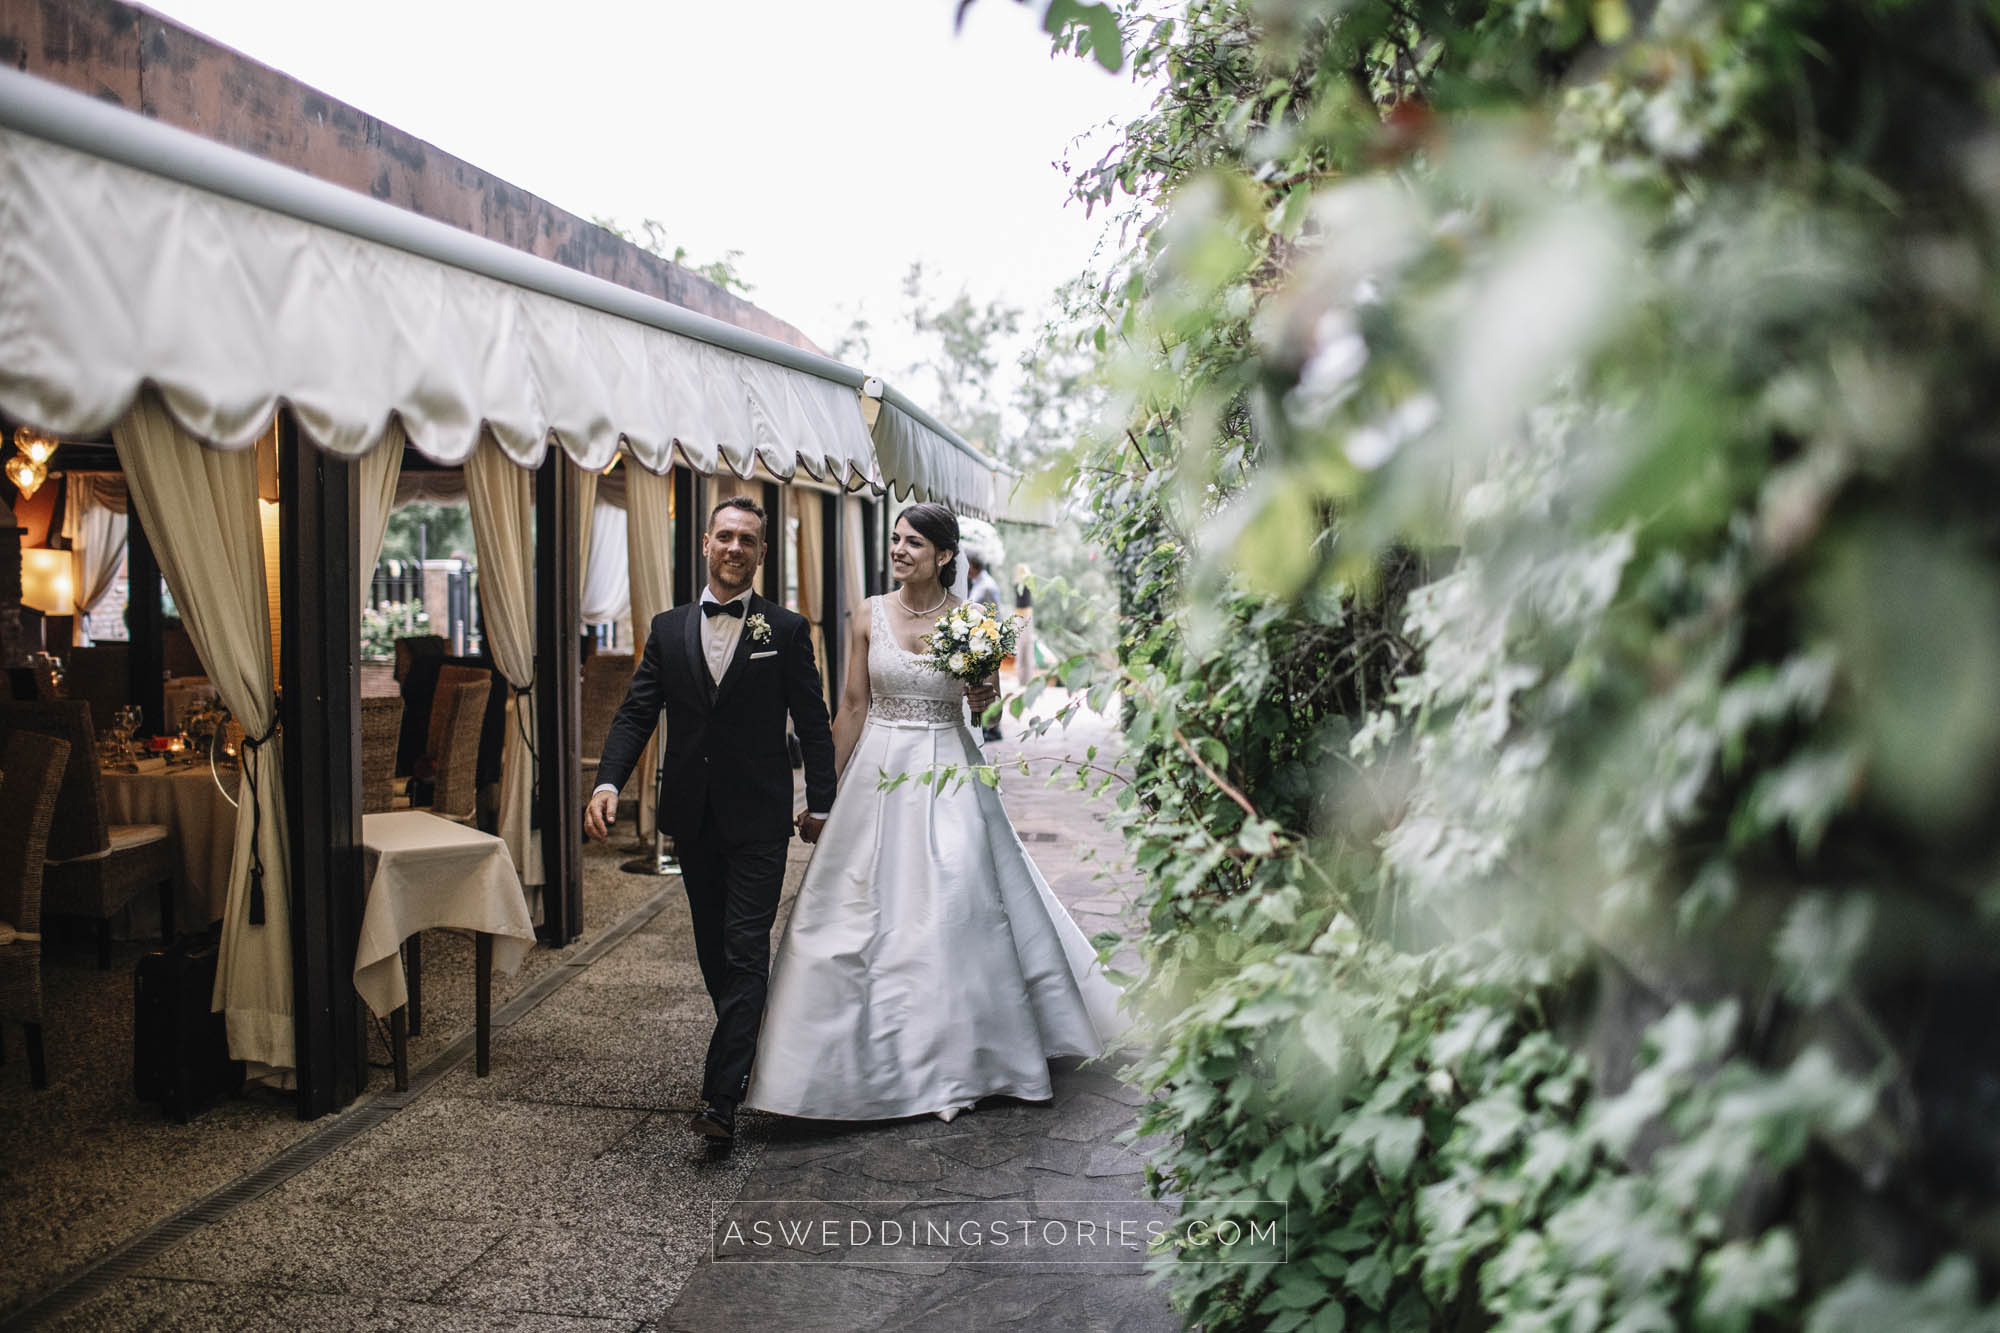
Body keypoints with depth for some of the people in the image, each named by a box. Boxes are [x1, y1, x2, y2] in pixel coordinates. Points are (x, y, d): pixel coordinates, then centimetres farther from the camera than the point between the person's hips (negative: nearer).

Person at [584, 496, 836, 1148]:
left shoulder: (786, 629, -1)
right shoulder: (668, 629, 7)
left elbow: (813, 723, 1)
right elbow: (636, 713, 2)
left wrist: (821, 803, 0)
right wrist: (608, 782, -13)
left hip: (759, 820, -4)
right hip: (693, 818, 4)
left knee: (745, 951, -8)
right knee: (713, 949, 13)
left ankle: (721, 1097, -10)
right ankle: (750, 1055, 31)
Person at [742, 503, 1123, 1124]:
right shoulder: (870, 615, 0)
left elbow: (985, 708, 9)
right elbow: (852, 706, 4)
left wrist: (987, 695, -14)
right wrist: (831, 789, 2)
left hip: (947, 772, -1)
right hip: (880, 770, 1)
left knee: (954, 905, -1)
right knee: (870, 906, 3)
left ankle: (954, 1061, 15)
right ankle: (883, 1057, 18)